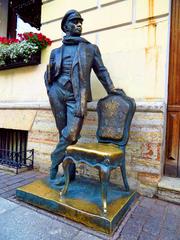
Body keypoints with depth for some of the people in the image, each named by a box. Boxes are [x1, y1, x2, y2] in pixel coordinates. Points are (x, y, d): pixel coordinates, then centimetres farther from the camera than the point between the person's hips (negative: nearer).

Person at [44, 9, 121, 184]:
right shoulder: (56, 51, 19)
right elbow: (48, 74, 21)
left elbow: (101, 71, 16)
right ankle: (70, 173, 17)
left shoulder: (91, 48, 17)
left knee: (70, 135, -13)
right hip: (58, 95, 2)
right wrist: (50, 92, 7)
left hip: (76, 97, -1)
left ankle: (54, 169, 8)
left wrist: (111, 89, 8)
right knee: (66, 136, 4)